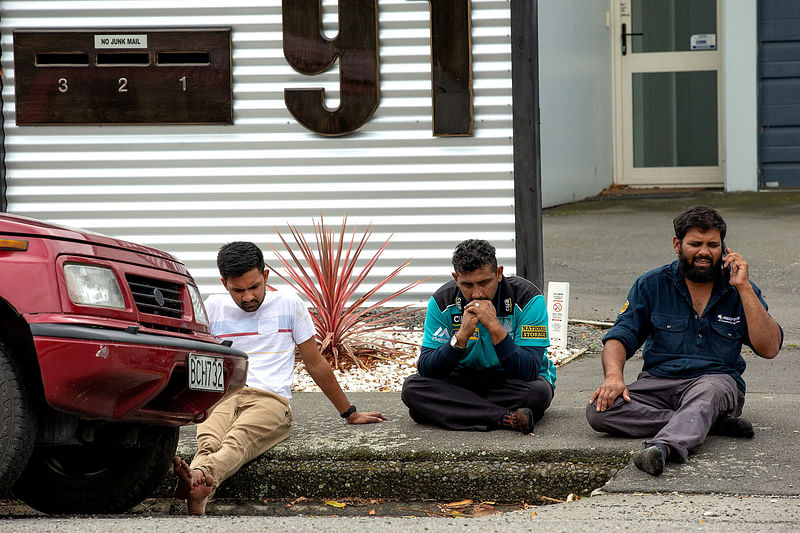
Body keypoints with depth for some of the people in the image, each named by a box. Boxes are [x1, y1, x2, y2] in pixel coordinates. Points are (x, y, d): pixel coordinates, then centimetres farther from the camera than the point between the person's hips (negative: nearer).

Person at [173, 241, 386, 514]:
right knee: (209, 441, -38)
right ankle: (199, 492, -70)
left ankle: (197, 481, -71)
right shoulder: (213, 308, 17)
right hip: (221, 397, 2)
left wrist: (349, 413, 24)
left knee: (237, 440, -39)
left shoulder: (288, 304, 13)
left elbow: (315, 364, 20)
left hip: (270, 399, -2)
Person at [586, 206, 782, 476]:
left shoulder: (739, 290, 7)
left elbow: (769, 348, -4)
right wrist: (613, 376, -19)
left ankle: (663, 446, -67)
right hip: (658, 382, 2)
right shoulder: (652, 285, 8)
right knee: (599, 409, -27)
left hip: (718, 380, -2)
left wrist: (743, 287, -10)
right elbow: (620, 336, 4)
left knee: (705, 393, -39)